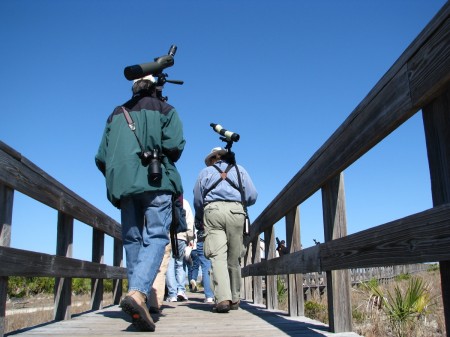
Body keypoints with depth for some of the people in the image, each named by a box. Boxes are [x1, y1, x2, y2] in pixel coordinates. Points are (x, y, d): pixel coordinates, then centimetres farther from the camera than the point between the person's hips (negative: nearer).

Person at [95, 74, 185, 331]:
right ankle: (138, 293, -29)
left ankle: (138, 294, 7)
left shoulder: (116, 114, 21)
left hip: (122, 184, 4)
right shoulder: (165, 110, 11)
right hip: (156, 181, -3)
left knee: (132, 239, 10)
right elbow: (175, 145, -5)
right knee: (156, 237, -9)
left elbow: (101, 157, 13)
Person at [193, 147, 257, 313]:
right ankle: (235, 299, 15)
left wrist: (200, 220, 33)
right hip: (235, 211, 1)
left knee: (218, 256, -8)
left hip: (212, 211, -1)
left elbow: (197, 201, 18)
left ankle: (222, 298, -23)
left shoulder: (205, 172, 22)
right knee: (234, 258, 8)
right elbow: (252, 196, 13)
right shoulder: (239, 170, 21)